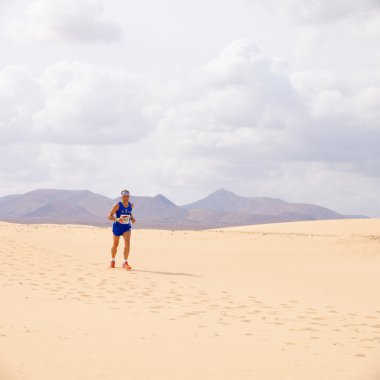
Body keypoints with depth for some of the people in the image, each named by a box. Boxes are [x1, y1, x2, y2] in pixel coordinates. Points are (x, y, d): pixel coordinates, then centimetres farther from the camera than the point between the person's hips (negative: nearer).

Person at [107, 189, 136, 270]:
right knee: (115, 244, 13)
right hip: (117, 226, -2)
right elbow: (109, 216, -18)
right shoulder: (117, 206, -16)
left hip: (127, 227, 2)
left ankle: (125, 263, -12)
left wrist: (132, 218, 2)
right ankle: (112, 261, 35)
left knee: (127, 243, -18)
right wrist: (117, 219, -35)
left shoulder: (131, 205, -1)